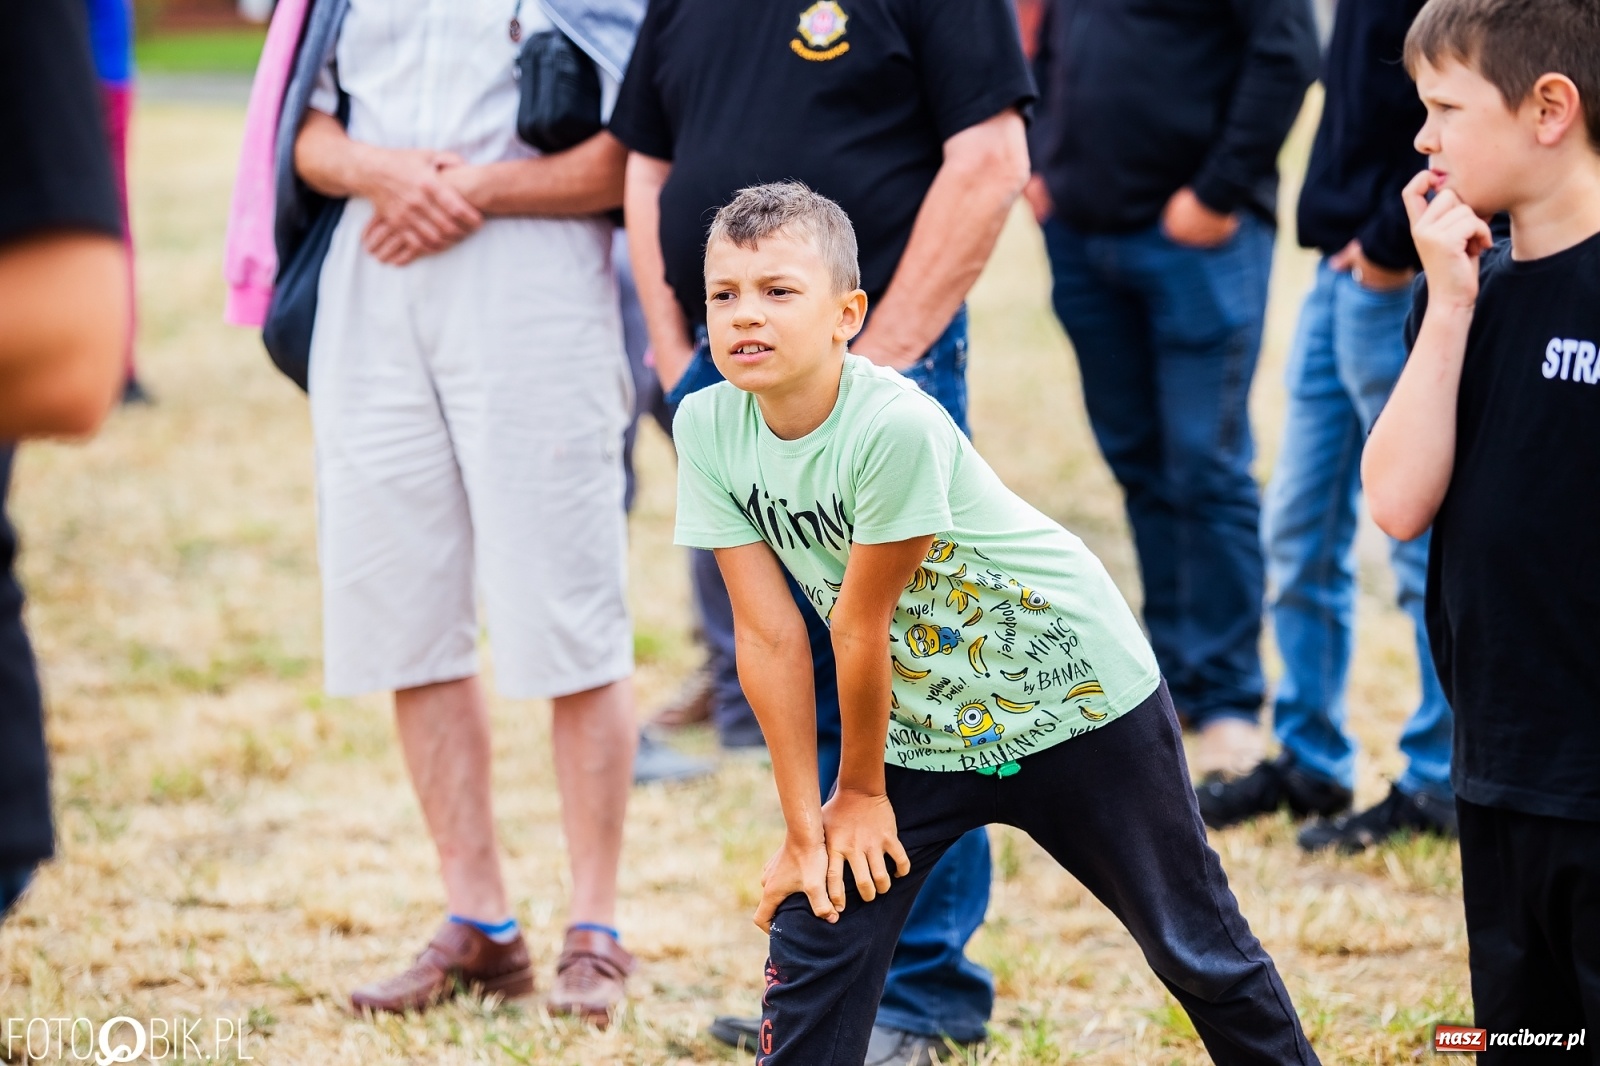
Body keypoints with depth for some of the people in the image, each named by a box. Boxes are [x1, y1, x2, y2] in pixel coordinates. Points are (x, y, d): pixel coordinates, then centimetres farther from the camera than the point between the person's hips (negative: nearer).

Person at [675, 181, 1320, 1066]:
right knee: (810, 945, -5)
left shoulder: (895, 425, -33)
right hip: (918, 726, 5)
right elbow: (769, 634, -12)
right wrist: (803, 827, -10)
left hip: (1079, 701, -5)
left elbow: (861, 622, -22)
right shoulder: (707, 427, -15)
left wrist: (861, 790, -11)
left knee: (1196, 947, 10)